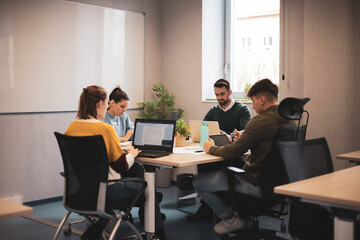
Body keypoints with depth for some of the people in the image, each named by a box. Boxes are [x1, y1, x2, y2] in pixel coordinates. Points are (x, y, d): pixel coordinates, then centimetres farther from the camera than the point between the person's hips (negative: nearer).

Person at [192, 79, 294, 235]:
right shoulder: (288, 120, 4)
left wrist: (211, 149, -2)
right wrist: (244, 138, 18)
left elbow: (233, 153, -19)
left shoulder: (261, 121, -23)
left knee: (198, 182, -1)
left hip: (256, 185, -10)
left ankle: (231, 220, 13)